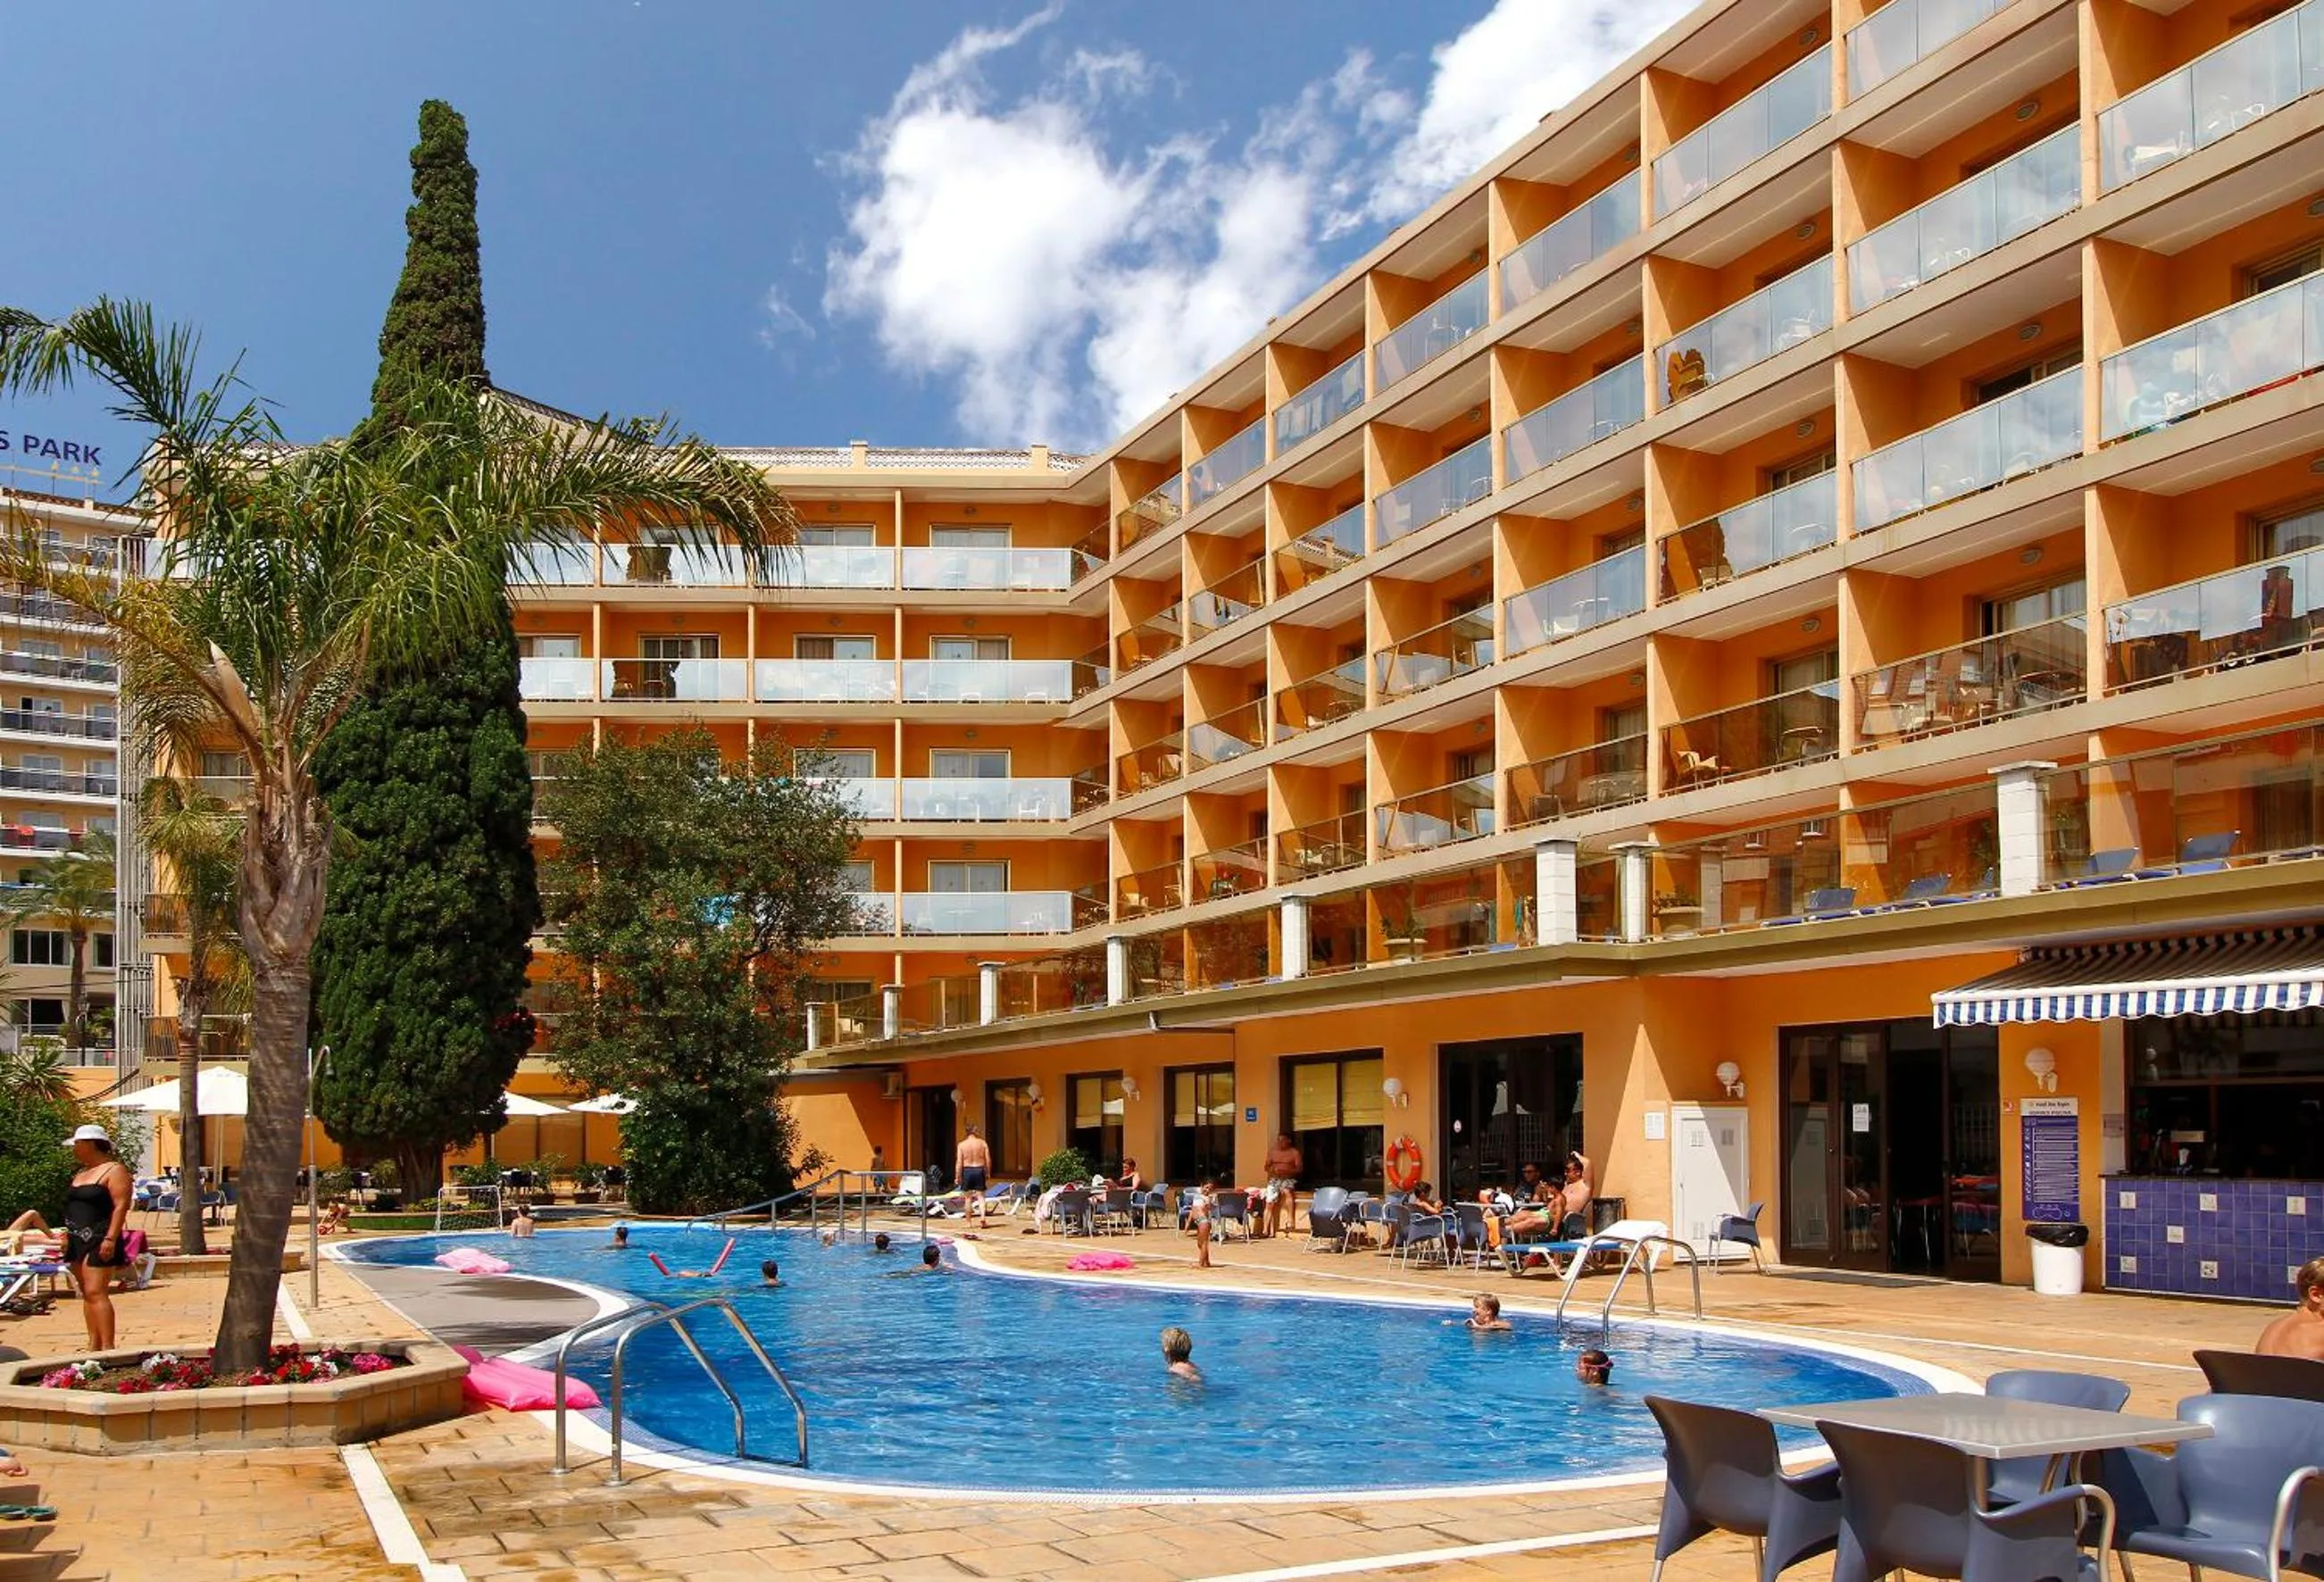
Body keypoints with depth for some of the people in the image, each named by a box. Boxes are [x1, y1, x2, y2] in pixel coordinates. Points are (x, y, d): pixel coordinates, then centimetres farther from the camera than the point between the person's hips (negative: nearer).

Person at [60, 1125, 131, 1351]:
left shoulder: (114, 1171, -8)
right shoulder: (80, 1174, 20)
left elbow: (121, 1206, -16)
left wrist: (111, 1239, -23)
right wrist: (67, 1235, 15)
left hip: (98, 1240, -9)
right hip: (78, 1240, 9)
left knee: (96, 1292, -15)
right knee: (87, 1294, 8)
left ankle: (107, 1348, -18)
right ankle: (94, 1345, 10)